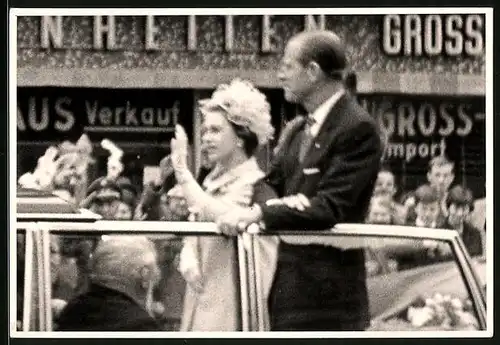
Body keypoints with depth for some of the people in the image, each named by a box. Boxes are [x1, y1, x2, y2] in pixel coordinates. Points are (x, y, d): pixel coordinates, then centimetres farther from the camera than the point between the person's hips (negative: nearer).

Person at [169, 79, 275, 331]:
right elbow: (193, 233, 17)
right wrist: (188, 262, -6)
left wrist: (181, 170, -23)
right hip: (202, 293, 8)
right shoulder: (212, 180, 16)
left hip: (226, 298, -8)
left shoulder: (252, 182, -10)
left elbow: (216, 217, -26)